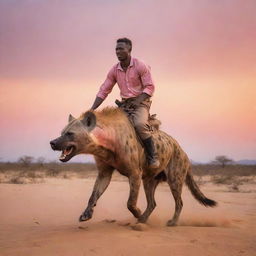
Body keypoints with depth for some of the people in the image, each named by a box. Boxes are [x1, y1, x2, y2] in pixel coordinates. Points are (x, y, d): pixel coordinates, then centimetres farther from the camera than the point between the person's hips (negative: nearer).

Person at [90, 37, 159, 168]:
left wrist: (137, 101, -22)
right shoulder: (114, 70, 5)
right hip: (124, 103, 6)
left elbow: (150, 87, -9)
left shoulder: (140, 66, -8)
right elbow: (103, 91, 6)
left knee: (140, 124, -34)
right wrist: (92, 110, -4)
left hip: (141, 101, -6)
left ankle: (152, 157, -20)